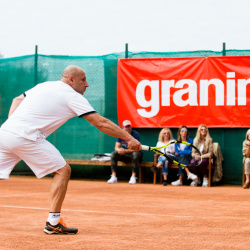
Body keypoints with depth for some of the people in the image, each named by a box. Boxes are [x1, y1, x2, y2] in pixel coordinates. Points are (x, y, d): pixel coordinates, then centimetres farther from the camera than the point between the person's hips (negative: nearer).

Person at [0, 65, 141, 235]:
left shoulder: (44, 86, 24)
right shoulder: (73, 96, 1)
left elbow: (17, 100, 31)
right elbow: (101, 123, -4)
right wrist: (129, 139, -2)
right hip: (25, 136, -7)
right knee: (63, 170, 2)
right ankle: (53, 222, 0)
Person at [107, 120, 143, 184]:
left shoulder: (135, 134, -15)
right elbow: (116, 147, -5)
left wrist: (125, 151, -34)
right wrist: (119, 150, -31)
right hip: (124, 155, 4)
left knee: (135, 154, -38)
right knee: (113, 154, -20)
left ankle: (133, 177, -37)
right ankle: (114, 177, -26)